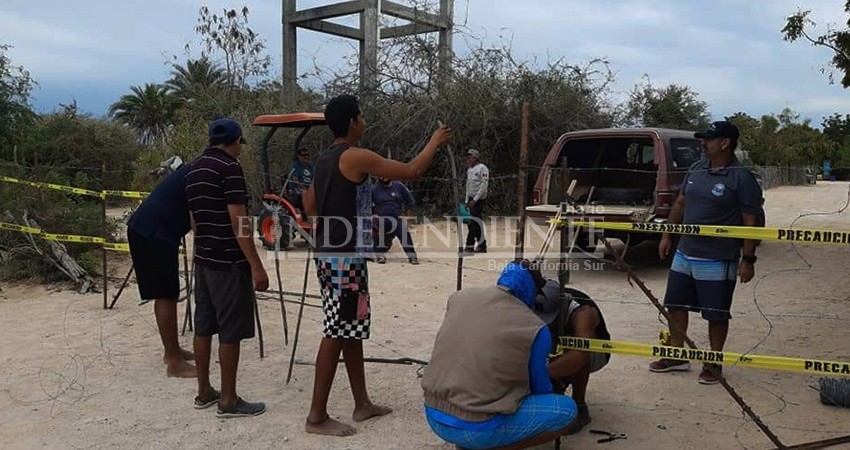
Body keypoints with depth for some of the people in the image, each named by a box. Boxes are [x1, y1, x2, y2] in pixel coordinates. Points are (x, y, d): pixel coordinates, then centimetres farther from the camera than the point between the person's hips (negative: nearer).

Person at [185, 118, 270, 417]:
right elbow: (238, 221, -19)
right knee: (230, 331, -2)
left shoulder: (194, 170, 14)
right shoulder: (229, 166, -13)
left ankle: (204, 392, 23)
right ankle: (228, 401, 5)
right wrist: (256, 266, -18)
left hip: (203, 258, 9)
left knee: (204, 326, 13)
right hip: (229, 261, -9)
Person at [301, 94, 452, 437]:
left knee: (352, 330, 15)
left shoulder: (325, 159, 14)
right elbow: (411, 171, -11)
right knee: (337, 333, -4)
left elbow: (309, 205, 21)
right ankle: (317, 416, 3)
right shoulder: (356, 157, -14)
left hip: (330, 255, 10)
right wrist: (434, 142, 4)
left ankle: (362, 404, 25)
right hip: (346, 258, -10)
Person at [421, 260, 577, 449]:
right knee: (566, 410, 7)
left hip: (434, 418, 6)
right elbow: (540, 389, 7)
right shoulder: (535, 328, -8)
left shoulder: (459, 297, 4)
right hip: (477, 430, -6)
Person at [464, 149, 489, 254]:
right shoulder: (469, 170, 15)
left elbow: (483, 186, -16)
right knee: (476, 223, 8)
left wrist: (475, 199, -19)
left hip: (479, 199, -8)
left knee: (473, 223, -9)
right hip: (472, 200, 8)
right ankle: (482, 245, 14)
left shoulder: (482, 168, -10)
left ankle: (469, 246, -5)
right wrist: (467, 201, 15)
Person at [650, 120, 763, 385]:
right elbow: (680, 204, 17)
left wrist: (748, 259, -15)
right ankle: (676, 355, 28)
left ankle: (714, 364, 23)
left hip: (718, 261, -7)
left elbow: (751, 221, -13)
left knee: (716, 315, 6)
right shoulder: (696, 169, 7)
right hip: (684, 255, 7)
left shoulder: (741, 177, -13)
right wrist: (667, 235, 16)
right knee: (676, 305, 14)